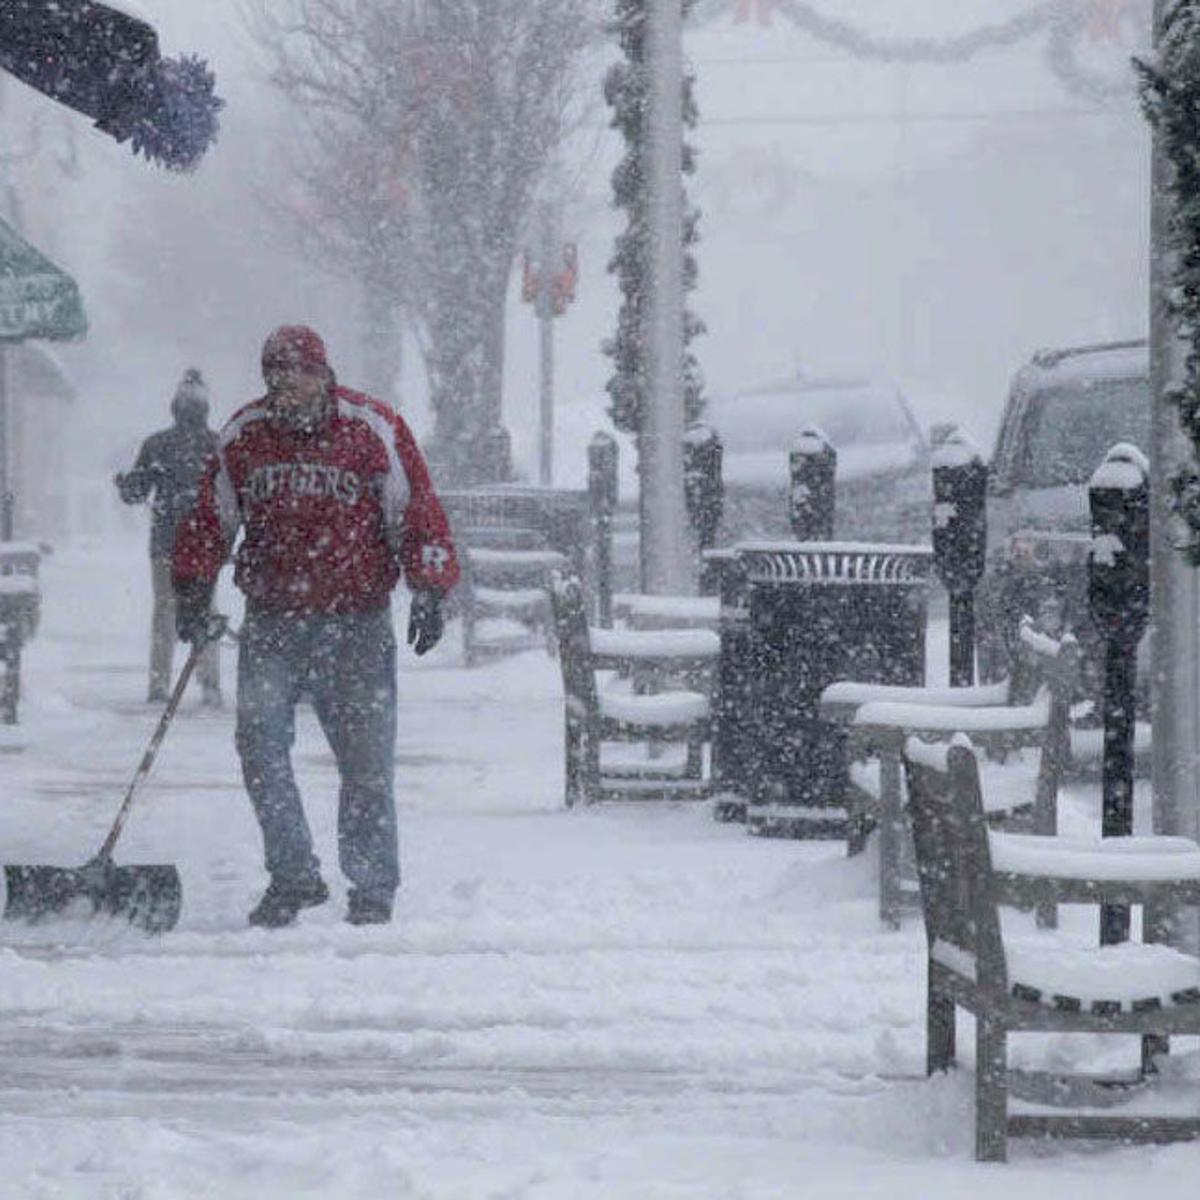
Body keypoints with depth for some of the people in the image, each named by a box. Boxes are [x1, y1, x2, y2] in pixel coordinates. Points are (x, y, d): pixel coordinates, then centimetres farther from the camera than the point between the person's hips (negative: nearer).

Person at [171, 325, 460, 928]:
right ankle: (293, 878, 2)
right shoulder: (243, 435, 5)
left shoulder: (373, 430, -3)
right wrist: (193, 589, 10)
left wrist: (429, 593, -6)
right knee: (259, 743, -10)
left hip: (356, 625, -2)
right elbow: (211, 517, 17)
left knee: (365, 760, -1)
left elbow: (416, 512, 0)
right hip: (270, 623, 2)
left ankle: (372, 890, 10)